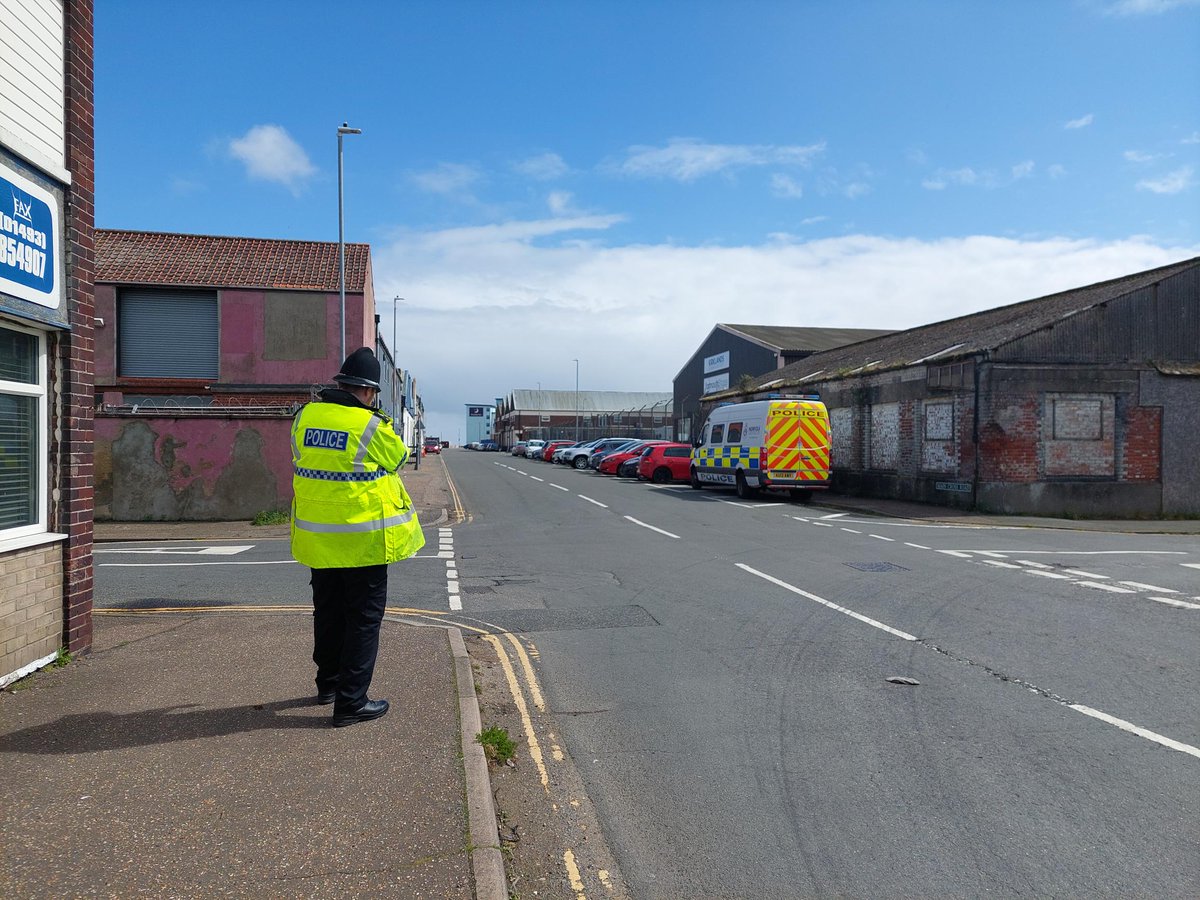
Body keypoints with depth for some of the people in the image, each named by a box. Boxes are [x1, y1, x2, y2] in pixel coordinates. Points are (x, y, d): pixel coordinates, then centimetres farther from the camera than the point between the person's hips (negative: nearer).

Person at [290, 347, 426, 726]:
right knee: (364, 618, 5)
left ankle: (328, 682, 38)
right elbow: (397, 459, 0)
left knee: (328, 611, 22)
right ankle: (351, 701, 8)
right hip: (363, 538, -6)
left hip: (317, 537, 6)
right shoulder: (372, 426, -17)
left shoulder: (305, 416, -1)